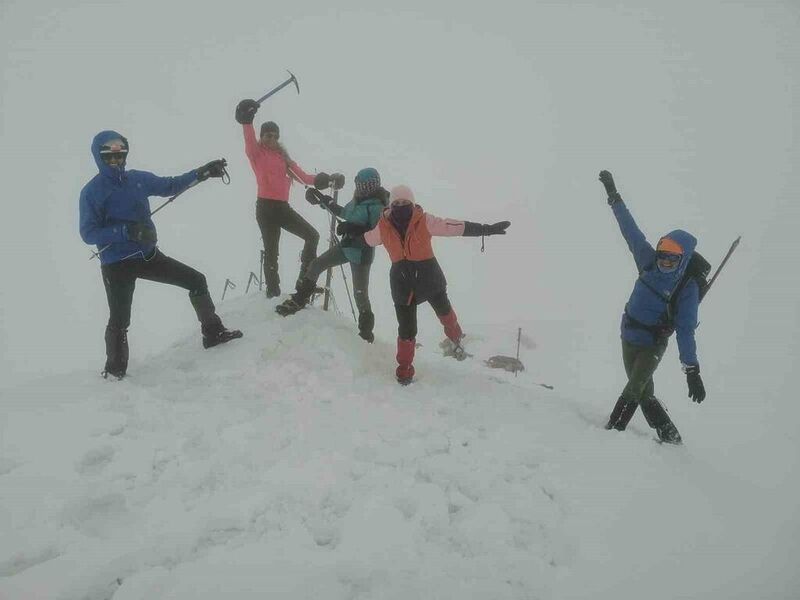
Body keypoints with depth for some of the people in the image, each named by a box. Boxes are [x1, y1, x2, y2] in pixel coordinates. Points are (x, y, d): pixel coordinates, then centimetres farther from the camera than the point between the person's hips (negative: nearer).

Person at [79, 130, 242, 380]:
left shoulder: (138, 179, 5)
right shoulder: (92, 191, -9)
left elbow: (170, 186, 18)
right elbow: (88, 233, -15)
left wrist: (202, 173, 9)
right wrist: (127, 231, -28)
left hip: (148, 255, 5)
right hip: (117, 264, -5)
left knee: (196, 280, 5)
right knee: (120, 321, -3)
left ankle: (213, 332, 18)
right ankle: (115, 371, 17)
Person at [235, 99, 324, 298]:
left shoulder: (283, 157, 18)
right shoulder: (256, 153, 3)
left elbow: (303, 177, 15)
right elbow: (249, 141, -19)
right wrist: (247, 121, -37)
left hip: (282, 207, 6)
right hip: (266, 208, -6)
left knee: (312, 235, 3)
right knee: (271, 251, -5)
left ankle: (305, 280, 12)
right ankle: (273, 292, 3)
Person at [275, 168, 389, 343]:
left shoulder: (376, 206, -21)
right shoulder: (358, 199, 4)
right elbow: (343, 212, 21)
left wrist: (353, 229, -29)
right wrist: (324, 201, 16)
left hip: (361, 254, -9)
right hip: (346, 246, 9)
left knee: (360, 294, -2)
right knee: (316, 264, 8)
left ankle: (366, 332, 16)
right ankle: (299, 299, 24)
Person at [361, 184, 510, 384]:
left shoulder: (425, 221, -15)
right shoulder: (383, 227, -7)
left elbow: (457, 227, -15)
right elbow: (367, 239, 15)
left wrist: (487, 229, -16)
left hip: (428, 276, 0)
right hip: (402, 283, 1)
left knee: (444, 311, 22)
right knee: (406, 329, 2)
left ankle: (455, 337, 56)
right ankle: (404, 369, 23)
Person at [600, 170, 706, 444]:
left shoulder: (687, 288, -18)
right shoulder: (649, 263, -7)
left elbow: (686, 330, -20)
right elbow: (631, 230, -1)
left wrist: (692, 371, -24)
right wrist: (613, 195, 3)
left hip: (653, 345, -5)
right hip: (629, 339, 5)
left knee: (634, 389, -20)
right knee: (645, 395, 9)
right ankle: (671, 438, 21)